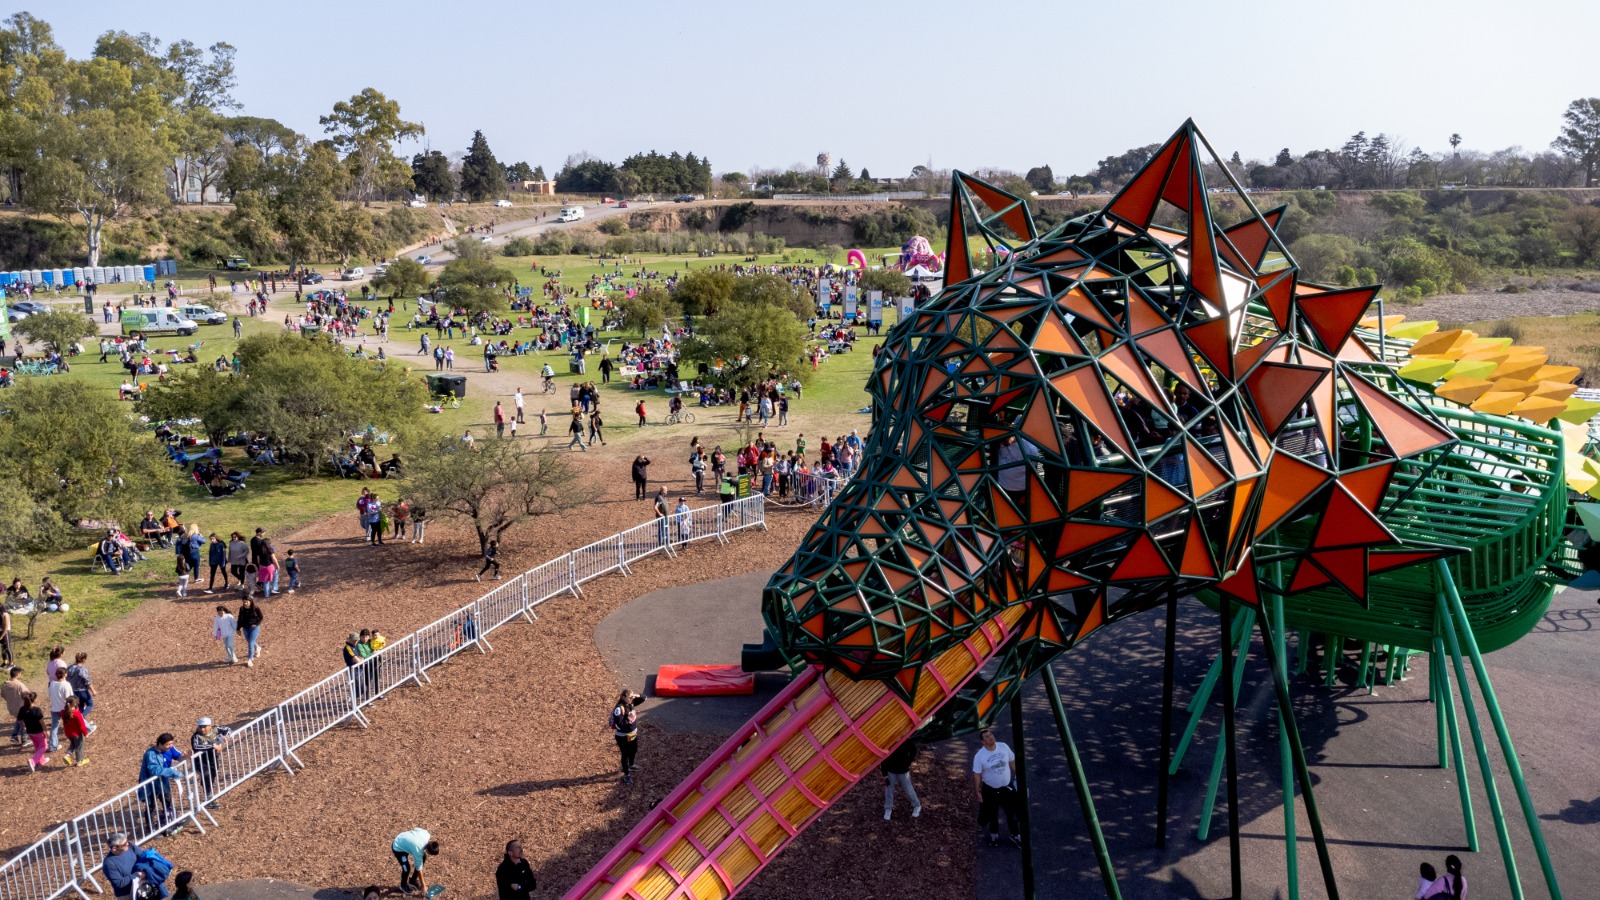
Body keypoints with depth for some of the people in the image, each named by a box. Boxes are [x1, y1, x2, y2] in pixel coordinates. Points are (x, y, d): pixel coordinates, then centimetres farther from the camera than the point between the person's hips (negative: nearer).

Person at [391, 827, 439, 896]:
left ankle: (413, 880, 24)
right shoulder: (418, 851, -35)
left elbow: (416, 829, -3)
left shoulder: (426, 834, -23)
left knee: (423, 858, 6)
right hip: (398, 848, -8)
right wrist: (423, 886, -13)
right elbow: (419, 869, -23)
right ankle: (403, 886, 15)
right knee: (407, 868, -15)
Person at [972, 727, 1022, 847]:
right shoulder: (979, 756, -21)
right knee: (992, 814, 17)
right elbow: (976, 775, -14)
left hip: (1007, 787, 2)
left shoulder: (1004, 747, -12)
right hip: (990, 790, -2)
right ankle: (994, 835, 41)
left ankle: (1015, 835, 32)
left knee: (1013, 812, 11)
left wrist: (1018, 776, 8)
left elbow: (1012, 762, 3)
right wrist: (977, 792, -11)